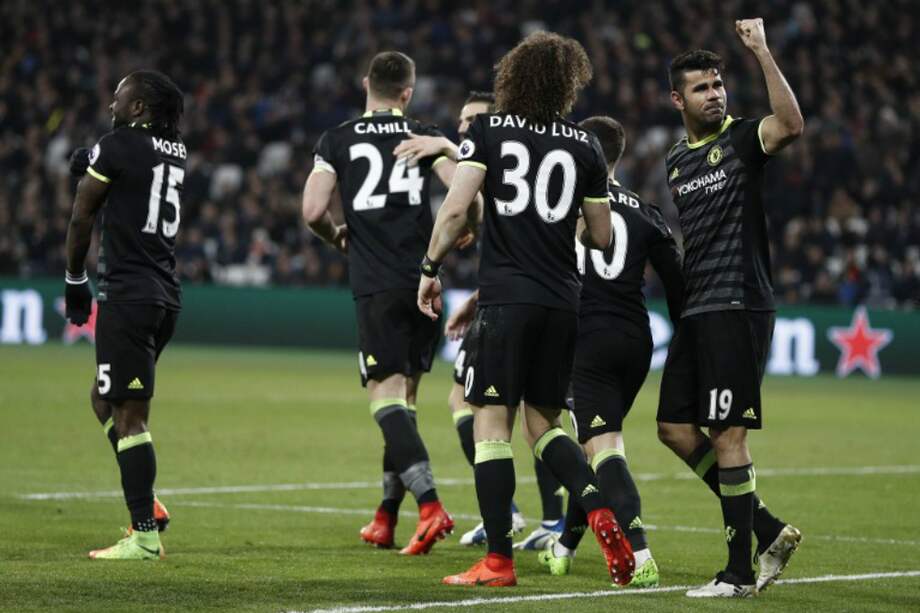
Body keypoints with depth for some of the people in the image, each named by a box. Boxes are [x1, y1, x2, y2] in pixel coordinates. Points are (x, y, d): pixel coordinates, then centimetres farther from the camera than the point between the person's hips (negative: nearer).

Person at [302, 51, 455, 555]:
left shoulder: (337, 141, 4)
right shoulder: (426, 138, 8)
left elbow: (313, 212, -5)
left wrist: (339, 237, 16)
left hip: (377, 286, -3)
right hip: (424, 282, 3)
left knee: (387, 396, -8)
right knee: (404, 396, 14)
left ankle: (430, 507, -26)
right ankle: (386, 518, 19)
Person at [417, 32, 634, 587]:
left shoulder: (488, 129, 0)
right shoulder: (585, 145, 7)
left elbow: (455, 211, -8)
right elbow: (601, 237, 12)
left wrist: (431, 269, 4)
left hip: (506, 297, -4)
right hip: (563, 302, 4)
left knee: (491, 424, 0)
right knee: (544, 423, 16)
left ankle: (498, 561, -3)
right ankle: (597, 507, -8)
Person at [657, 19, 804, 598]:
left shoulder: (742, 139, -5)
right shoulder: (678, 160, 17)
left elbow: (791, 124, -28)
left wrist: (763, 52, -29)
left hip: (737, 306, -8)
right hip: (696, 311, 8)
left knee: (727, 434, -9)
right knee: (675, 429, 7)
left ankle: (740, 573, -3)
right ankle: (770, 531, 14)